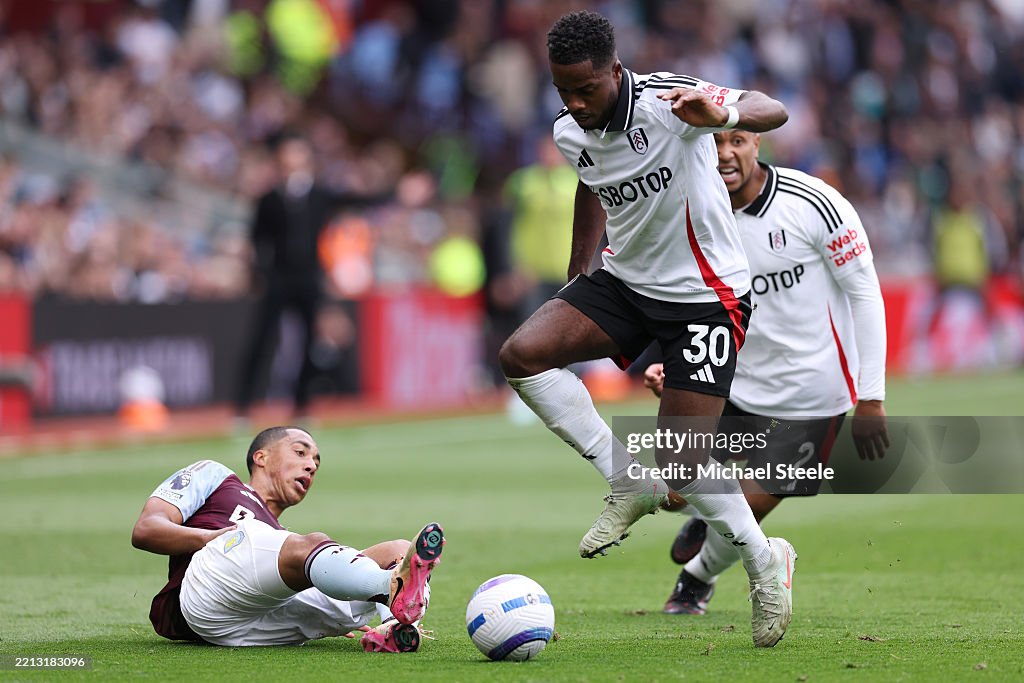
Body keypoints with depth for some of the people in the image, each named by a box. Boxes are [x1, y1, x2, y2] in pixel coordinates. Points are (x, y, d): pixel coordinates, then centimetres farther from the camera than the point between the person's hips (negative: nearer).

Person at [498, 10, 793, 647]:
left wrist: (723, 114, -55)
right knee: (522, 354, -17)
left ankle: (766, 562, 17)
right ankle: (630, 483, -3)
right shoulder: (570, 134, -2)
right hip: (625, 280, 7)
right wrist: (576, 277, 22)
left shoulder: (667, 101, -23)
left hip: (707, 296, -6)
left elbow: (772, 111, -33)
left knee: (683, 466, -11)